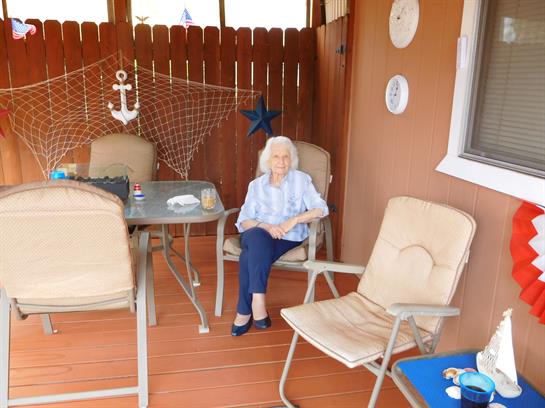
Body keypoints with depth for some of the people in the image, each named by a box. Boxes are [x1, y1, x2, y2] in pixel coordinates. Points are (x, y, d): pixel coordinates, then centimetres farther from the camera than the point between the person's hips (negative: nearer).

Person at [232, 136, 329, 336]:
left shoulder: (301, 179, 7)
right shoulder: (256, 185, 13)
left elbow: (321, 209, -2)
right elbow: (243, 221, 4)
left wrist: (295, 219, -17)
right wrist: (266, 226, -16)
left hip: (288, 239, -2)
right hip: (258, 236, 2)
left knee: (250, 256, -32)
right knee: (258, 238, -36)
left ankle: (244, 312, -24)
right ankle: (258, 300, -34)